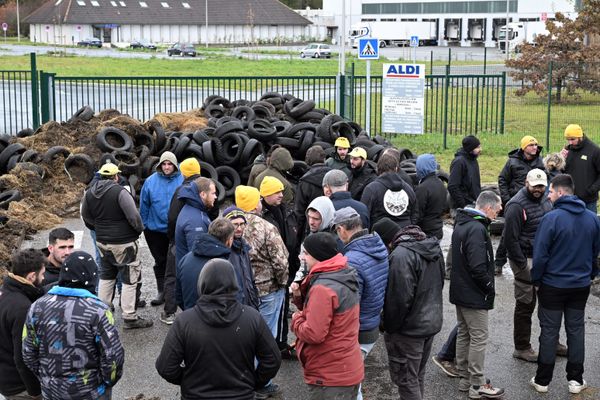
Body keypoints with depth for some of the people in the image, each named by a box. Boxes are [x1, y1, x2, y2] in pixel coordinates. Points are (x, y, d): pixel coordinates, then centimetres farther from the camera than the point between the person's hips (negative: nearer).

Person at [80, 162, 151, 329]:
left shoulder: (89, 193, 4)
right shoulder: (120, 192, -19)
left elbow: (86, 218, 14)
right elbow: (134, 217, -21)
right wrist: (140, 229, -3)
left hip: (102, 242, 7)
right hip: (124, 243, -7)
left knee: (106, 275, 22)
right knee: (130, 278, 1)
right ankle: (129, 317, 4)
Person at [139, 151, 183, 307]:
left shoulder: (183, 181, -7)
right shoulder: (151, 181, -2)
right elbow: (144, 205, 3)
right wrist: (145, 225, 3)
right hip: (156, 228, 2)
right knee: (160, 261, 11)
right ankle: (161, 292, 21)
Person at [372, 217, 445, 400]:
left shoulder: (401, 255, -25)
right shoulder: (432, 247, 5)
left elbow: (400, 298, -25)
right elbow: (438, 284, 14)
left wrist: (389, 326, -12)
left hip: (409, 328, -9)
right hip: (432, 322, 9)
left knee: (405, 379, 3)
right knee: (418, 376, 22)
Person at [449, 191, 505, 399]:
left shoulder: (461, 224, 9)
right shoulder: (477, 229, -22)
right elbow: (478, 267, -28)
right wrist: (490, 288, -12)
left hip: (460, 292, 10)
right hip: (475, 296, -10)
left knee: (463, 335, 16)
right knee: (478, 339, -1)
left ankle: (465, 378, 26)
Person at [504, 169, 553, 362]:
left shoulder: (545, 200, 8)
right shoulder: (516, 205, -17)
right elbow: (510, 239, -18)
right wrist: (523, 265, -17)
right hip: (526, 260, -8)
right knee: (525, 304, 1)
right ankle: (521, 348, 13)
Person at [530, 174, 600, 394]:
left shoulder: (551, 218, -19)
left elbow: (540, 254, -16)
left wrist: (536, 280, -3)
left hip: (553, 285, -4)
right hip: (581, 285, 4)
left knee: (549, 331, 6)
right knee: (576, 330, 13)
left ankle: (542, 380, 15)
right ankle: (575, 379, 20)